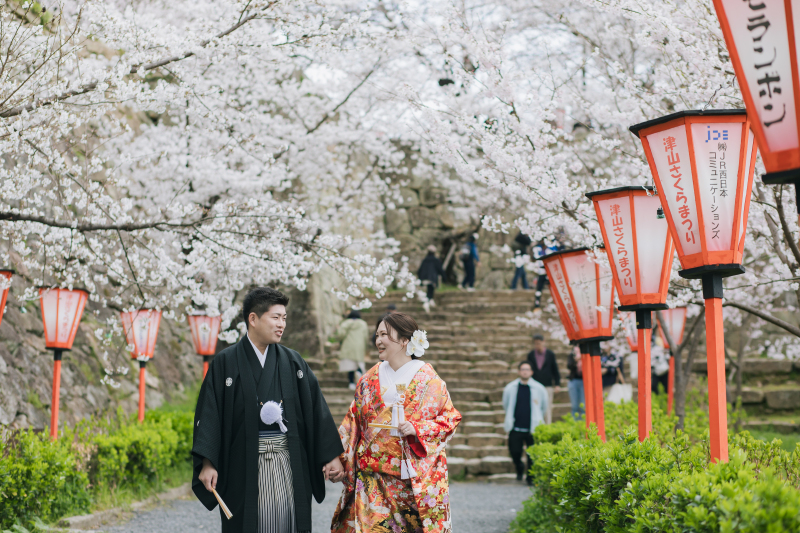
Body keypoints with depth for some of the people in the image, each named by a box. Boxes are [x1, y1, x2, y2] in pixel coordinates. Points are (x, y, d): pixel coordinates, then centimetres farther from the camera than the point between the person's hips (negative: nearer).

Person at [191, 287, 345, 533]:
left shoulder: (293, 362, 7)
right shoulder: (226, 363, -2)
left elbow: (316, 408, 6)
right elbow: (209, 412, -5)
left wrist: (331, 455, 1)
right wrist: (207, 463, -14)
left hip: (289, 464, 3)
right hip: (244, 465, -2)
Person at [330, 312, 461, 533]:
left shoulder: (428, 379, 0)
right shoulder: (370, 380, 10)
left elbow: (450, 419, 1)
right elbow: (353, 423, 12)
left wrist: (416, 429, -13)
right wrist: (340, 462, 5)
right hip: (374, 477, 2)